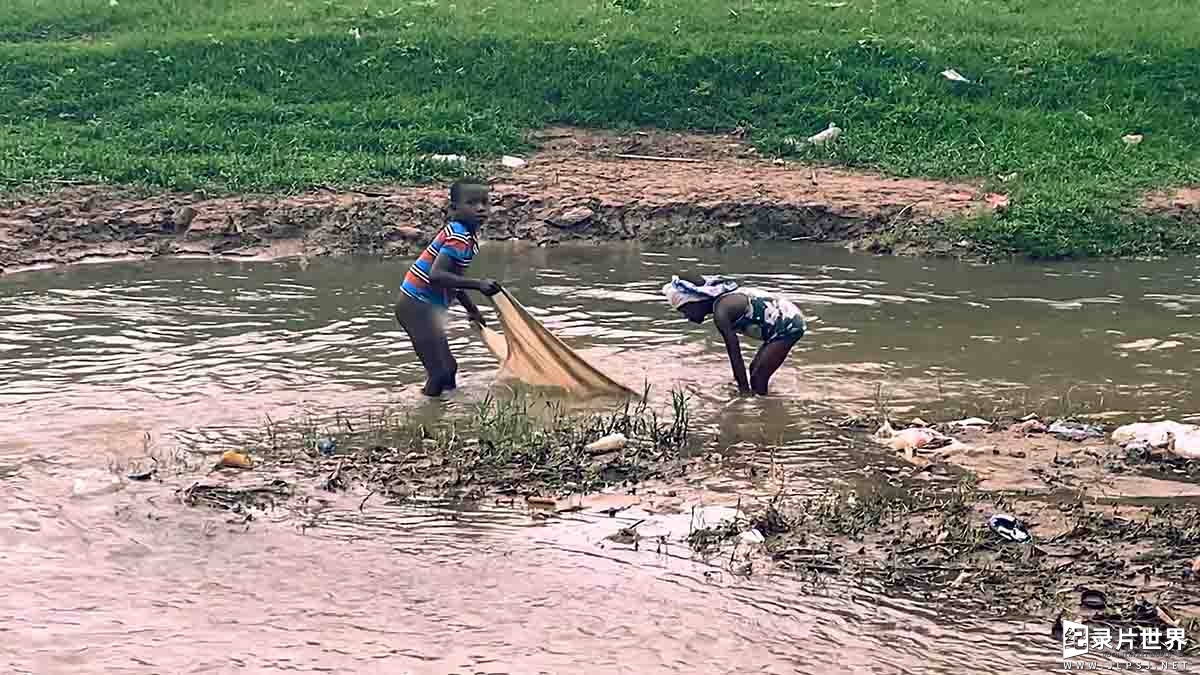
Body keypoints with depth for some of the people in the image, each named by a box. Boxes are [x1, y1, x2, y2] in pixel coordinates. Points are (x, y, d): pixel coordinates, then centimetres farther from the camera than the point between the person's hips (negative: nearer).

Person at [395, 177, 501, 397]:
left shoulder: (466, 234, 9)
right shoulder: (459, 238, -21)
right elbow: (436, 276, -34)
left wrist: (472, 310, 30)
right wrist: (478, 284, -37)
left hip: (424, 307, 10)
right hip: (418, 307, -10)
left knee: (448, 367, 17)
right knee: (440, 372, -12)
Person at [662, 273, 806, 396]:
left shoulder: (721, 312, -19)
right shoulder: (726, 299, 10)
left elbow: (735, 354, -19)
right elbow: (735, 351, 17)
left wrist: (744, 388, -15)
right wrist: (742, 385, 21)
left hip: (788, 324, -10)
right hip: (789, 321, 10)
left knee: (758, 378, -10)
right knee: (755, 369, 18)